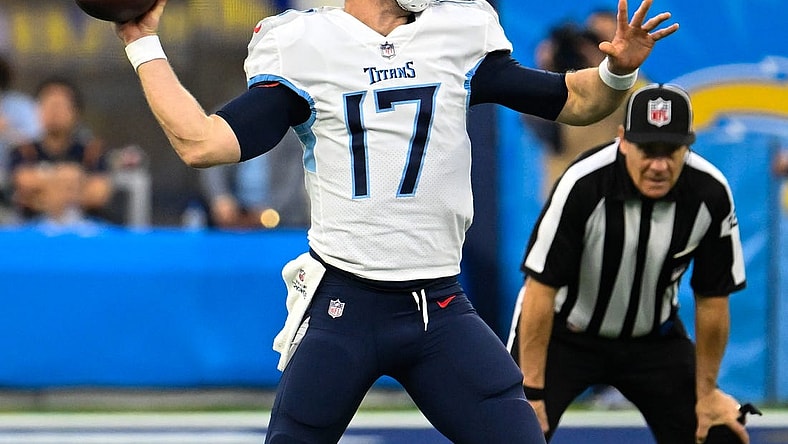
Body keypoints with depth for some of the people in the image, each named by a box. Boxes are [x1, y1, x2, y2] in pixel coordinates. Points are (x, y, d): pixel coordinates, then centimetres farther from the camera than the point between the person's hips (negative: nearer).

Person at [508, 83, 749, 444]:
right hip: (564, 332, -4)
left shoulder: (711, 194, -19)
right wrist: (532, 390, -26)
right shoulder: (583, 185, -30)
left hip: (653, 336, 4)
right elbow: (541, 288, -26)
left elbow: (712, 298, -7)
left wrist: (707, 392, 0)